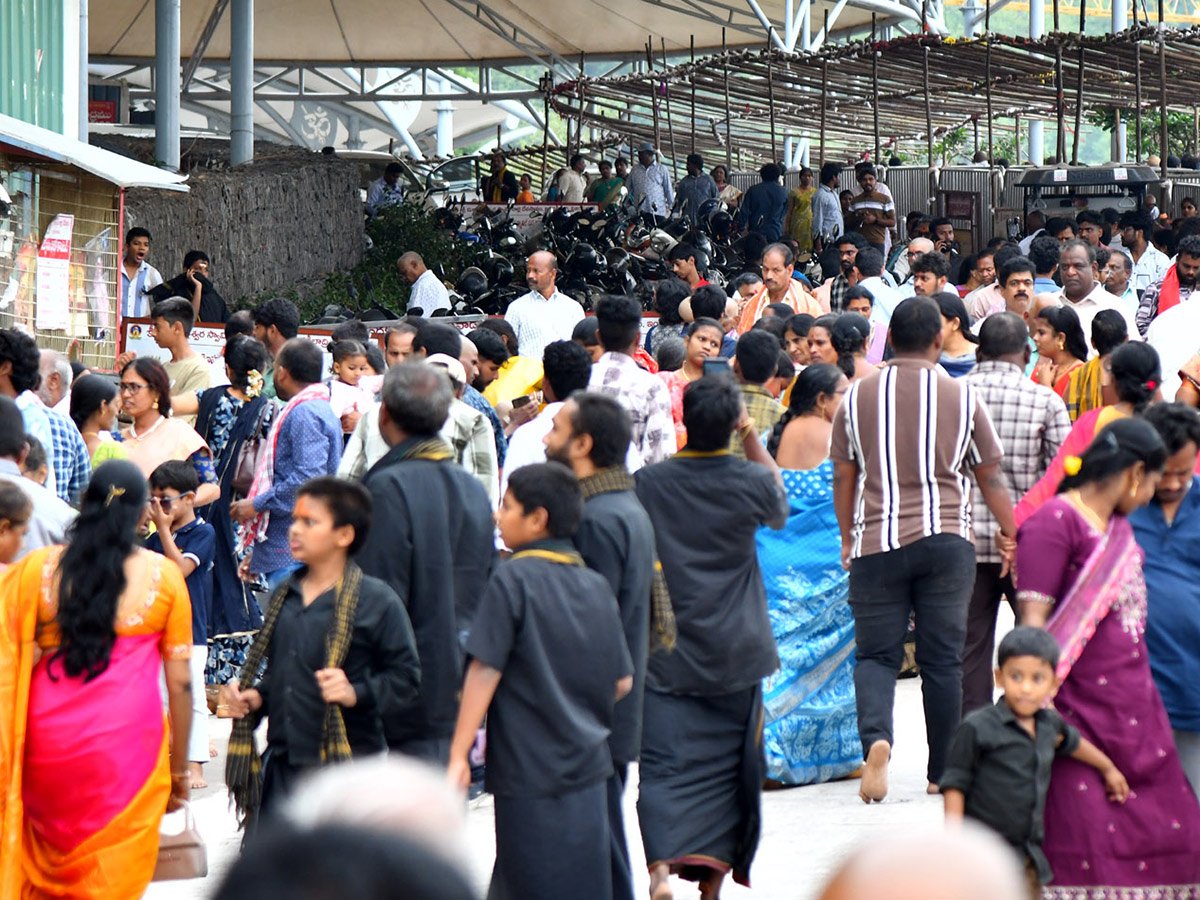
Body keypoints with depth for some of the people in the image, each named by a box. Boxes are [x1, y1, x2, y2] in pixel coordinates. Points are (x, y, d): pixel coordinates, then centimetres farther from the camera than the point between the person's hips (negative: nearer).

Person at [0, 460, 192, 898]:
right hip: (128, 747, -1)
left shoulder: (37, 568, 0)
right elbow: (180, 684, 0)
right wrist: (179, 768, 11)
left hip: (48, 746, 1)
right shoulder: (163, 575, -2)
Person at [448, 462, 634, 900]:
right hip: (588, 766, 6)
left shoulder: (513, 579, -11)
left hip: (530, 770, -6)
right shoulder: (596, 585, 7)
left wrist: (459, 756, -12)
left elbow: (485, 671, -14)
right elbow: (622, 681, 10)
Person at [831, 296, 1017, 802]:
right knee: (941, 659, 7)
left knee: (875, 654, 4)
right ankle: (942, 771, 13)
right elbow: (990, 475, 8)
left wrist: (848, 537, 22)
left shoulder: (858, 396, 2)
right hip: (946, 541, 0)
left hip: (875, 543, 0)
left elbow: (843, 476, 9)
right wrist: (1009, 531, 22)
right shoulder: (962, 396, 1)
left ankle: (876, 738, -23)